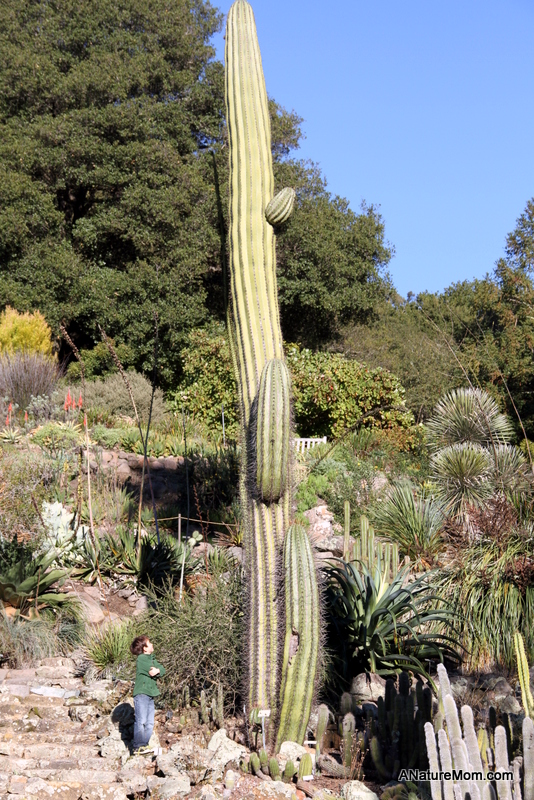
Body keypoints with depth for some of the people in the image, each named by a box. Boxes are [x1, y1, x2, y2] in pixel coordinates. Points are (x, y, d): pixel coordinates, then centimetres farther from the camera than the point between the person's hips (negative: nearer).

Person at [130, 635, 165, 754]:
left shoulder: (152, 659, 18)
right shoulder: (141, 658, -8)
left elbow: (162, 669, 8)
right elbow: (151, 672, -17)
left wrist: (157, 670, -13)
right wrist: (156, 671, 3)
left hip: (150, 694, 8)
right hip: (141, 693, -8)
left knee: (150, 723, 7)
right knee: (141, 721, -11)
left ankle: (145, 745, 13)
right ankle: (137, 746, -6)